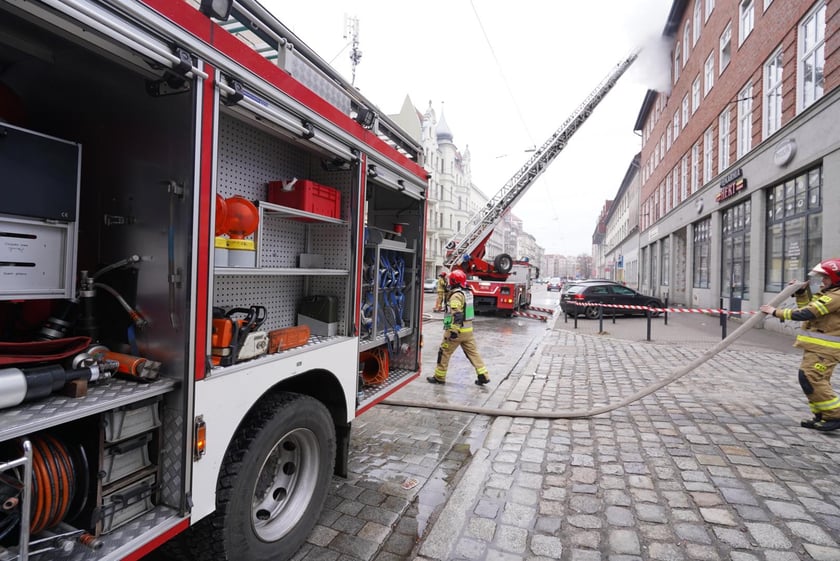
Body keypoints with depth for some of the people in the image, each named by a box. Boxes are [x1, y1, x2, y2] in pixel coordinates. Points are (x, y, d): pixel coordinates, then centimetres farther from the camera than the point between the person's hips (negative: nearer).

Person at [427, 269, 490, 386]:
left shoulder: (456, 295, -18)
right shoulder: (468, 293, 10)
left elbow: (456, 315, -24)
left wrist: (453, 331, -25)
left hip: (457, 330, -8)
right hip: (468, 329, 8)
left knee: (444, 352, 5)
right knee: (472, 352, 12)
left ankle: (439, 377, 14)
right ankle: (483, 376, 10)